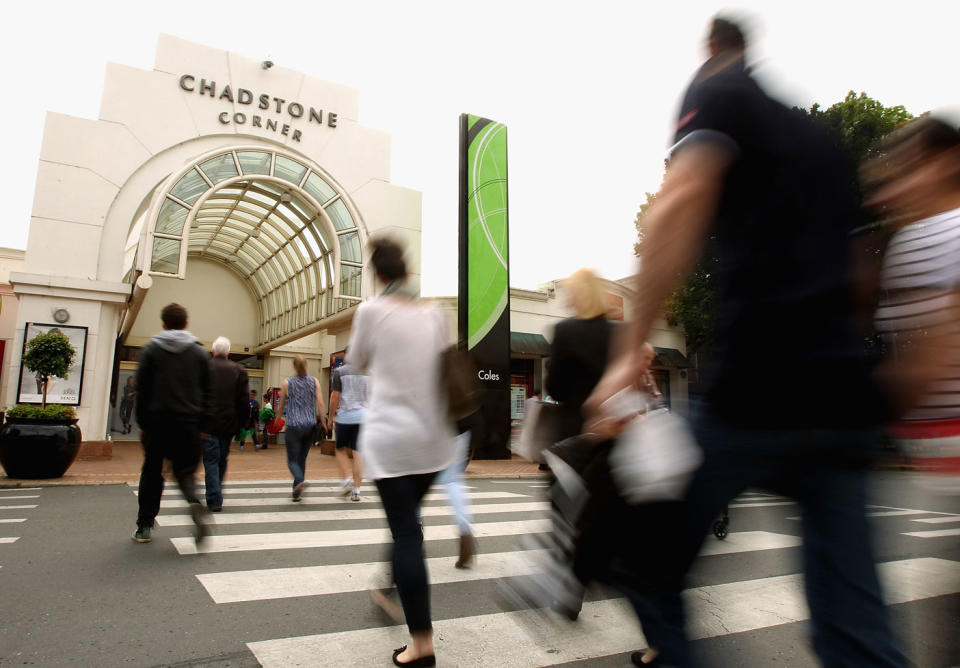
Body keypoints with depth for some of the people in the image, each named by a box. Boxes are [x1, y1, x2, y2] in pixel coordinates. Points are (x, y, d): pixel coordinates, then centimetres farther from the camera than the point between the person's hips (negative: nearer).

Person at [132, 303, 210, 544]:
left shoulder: (151, 350, 2)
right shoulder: (199, 352, 6)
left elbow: (142, 389, 1)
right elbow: (206, 392, 5)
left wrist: (142, 422, 6)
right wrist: (201, 420, 10)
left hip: (157, 420, -1)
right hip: (188, 422, 1)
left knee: (152, 472, 13)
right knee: (185, 472, 9)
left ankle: (144, 526, 18)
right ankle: (195, 504, -21)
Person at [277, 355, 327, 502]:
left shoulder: (287, 382, -1)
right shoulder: (314, 381, 2)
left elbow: (282, 404, 10)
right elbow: (320, 403, -4)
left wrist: (279, 416, 28)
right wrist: (323, 421, 3)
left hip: (294, 425, -2)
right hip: (310, 425, 3)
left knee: (292, 460, 2)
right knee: (302, 458, 13)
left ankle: (299, 481, -26)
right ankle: (297, 492, 14)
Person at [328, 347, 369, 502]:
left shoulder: (340, 371, -1)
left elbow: (335, 396, -2)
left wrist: (331, 415, 9)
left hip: (345, 415, -2)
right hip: (363, 415, 2)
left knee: (340, 449, 14)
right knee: (358, 452, 3)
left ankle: (346, 479, -2)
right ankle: (356, 489, 3)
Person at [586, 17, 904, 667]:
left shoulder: (720, 89, 6)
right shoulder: (825, 128, 26)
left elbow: (680, 206, -14)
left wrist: (632, 355, -16)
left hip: (756, 386, -7)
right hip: (846, 394, 7)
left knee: (653, 569, 10)